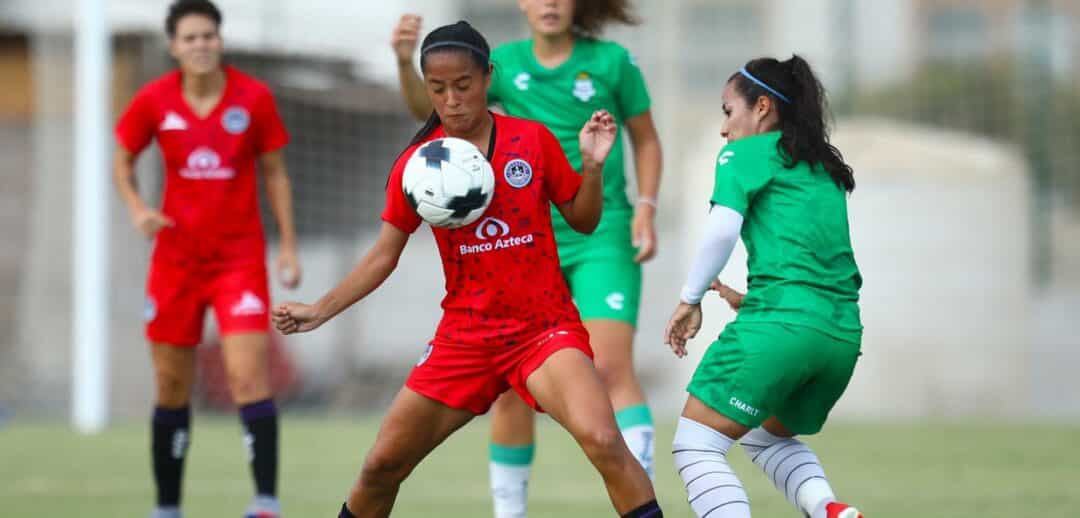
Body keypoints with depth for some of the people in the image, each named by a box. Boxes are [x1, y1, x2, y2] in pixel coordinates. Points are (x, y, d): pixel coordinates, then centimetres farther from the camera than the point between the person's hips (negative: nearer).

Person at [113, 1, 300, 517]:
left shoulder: (254, 97, -6)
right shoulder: (153, 101, -3)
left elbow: (275, 173, 4)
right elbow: (122, 160, 11)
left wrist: (288, 246, 0)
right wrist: (137, 208, -8)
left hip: (240, 257, -2)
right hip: (176, 256, 2)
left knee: (249, 378, -16)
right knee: (172, 388, 8)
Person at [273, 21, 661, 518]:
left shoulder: (533, 140, -3)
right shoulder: (415, 163, 0)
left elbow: (582, 220, 6)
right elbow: (383, 255, 6)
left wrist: (591, 165, -12)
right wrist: (319, 311, -3)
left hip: (545, 326, -2)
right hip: (464, 337, 3)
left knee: (602, 441, -28)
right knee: (381, 467, 5)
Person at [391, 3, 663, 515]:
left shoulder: (611, 61, -4)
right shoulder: (505, 63, 1)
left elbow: (645, 140, 7)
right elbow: (430, 107, -10)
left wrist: (646, 209, -6)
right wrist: (406, 63, -29)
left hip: (603, 238, -3)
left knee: (611, 367, -18)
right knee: (511, 387, 3)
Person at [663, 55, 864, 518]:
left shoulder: (745, 153, 4)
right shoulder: (824, 167, 25)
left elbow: (721, 231, -11)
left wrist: (690, 299, -1)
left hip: (782, 323, -8)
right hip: (843, 332, 8)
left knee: (695, 446, 1)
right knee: (767, 436, 30)